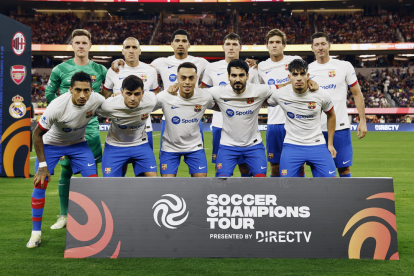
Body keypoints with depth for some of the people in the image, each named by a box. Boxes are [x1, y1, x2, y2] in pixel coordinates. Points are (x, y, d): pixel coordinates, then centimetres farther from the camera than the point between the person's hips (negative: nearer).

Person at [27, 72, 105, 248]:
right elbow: (37, 135, -20)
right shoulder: (57, 106, -33)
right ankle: (36, 232, 6)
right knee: (40, 183, -11)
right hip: (51, 143, -2)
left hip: (78, 143, 3)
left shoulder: (97, 100, -25)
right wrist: (42, 164, -19)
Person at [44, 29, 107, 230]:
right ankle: (64, 216, 16)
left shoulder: (99, 70, 5)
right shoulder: (60, 69, 3)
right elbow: (49, 94, 12)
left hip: (90, 126, 0)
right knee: (66, 171, 4)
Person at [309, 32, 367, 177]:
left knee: (344, 168, 2)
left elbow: (357, 94, 5)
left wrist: (362, 121, 0)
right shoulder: (307, 69, 6)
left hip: (340, 127, -1)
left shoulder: (344, 66, 2)